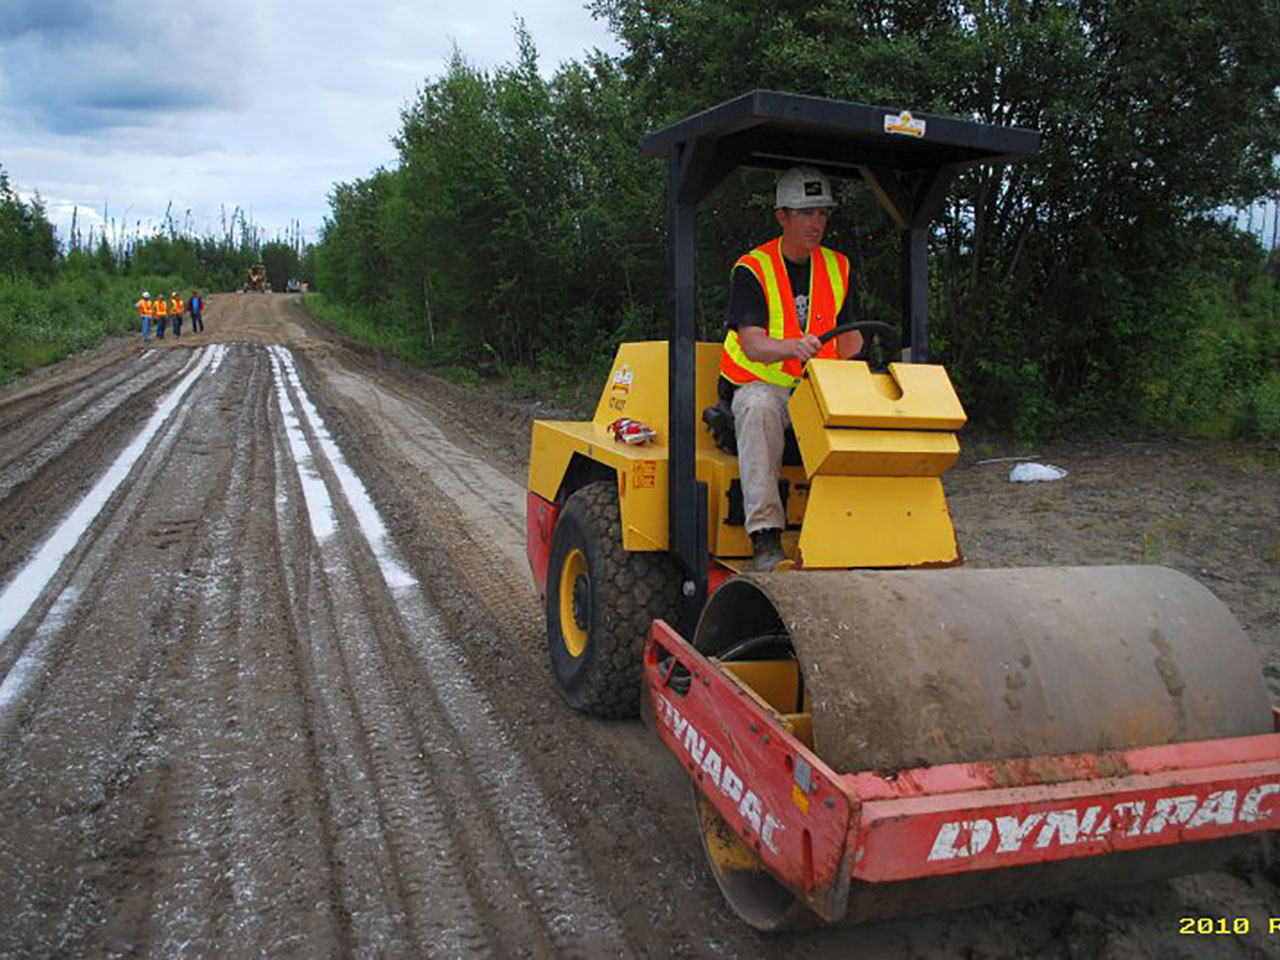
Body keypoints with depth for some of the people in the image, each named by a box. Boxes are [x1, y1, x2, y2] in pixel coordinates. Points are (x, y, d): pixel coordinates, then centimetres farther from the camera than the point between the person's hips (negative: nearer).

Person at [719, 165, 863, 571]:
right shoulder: (752, 269, -5)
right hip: (762, 385, -4)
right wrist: (792, 347, -40)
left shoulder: (837, 268, 11)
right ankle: (765, 536, -39)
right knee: (759, 409, -38)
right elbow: (752, 345, -18)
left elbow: (849, 340, 13)